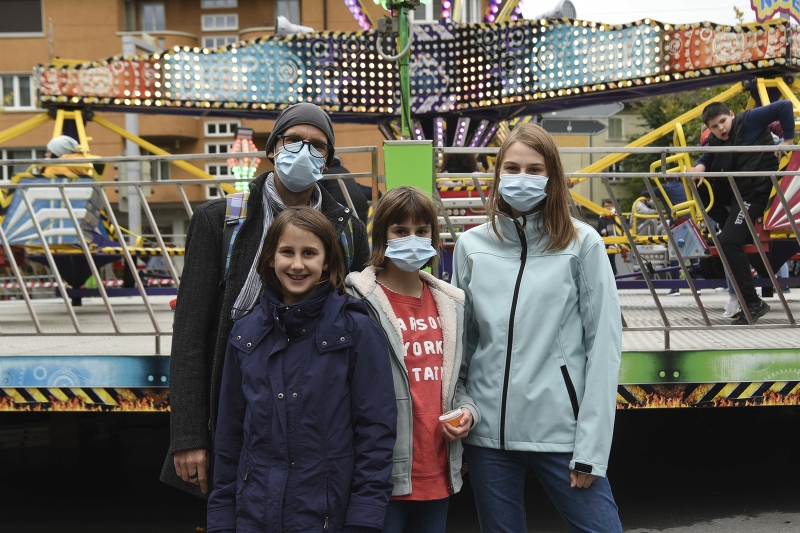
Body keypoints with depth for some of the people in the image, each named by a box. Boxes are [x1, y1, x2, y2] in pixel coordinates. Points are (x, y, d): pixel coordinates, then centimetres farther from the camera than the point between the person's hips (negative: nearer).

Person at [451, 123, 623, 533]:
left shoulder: (582, 243, -3)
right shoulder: (471, 246, 4)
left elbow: (603, 345, -5)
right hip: (488, 433, 3)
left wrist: (592, 447, -8)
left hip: (562, 432, -2)